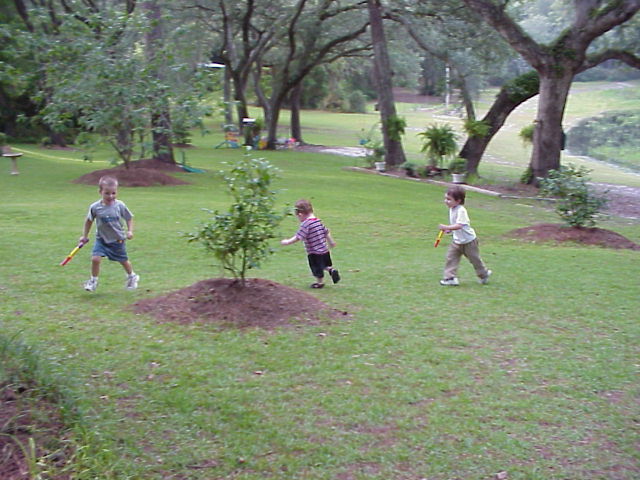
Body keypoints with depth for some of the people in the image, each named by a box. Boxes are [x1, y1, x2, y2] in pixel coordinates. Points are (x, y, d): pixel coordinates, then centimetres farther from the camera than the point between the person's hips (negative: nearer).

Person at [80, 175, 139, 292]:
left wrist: (130, 231, -12)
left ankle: (132, 276, 43)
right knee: (95, 258, -17)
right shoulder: (95, 207, -12)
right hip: (101, 239, 0)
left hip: (118, 239, 0)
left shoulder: (120, 206, -13)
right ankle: (93, 280, 4)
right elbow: (89, 221, 3)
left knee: (124, 261, 14)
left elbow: (129, 218, 0)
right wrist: (84, 236, 6)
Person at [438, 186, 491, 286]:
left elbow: (459, 225, -37)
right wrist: (449, 230, 1)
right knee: (451, 257, -4)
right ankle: (450, 277, -2)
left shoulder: (461, 210, -27)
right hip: (457, 241, 8)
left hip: (468, 241, -8)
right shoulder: (452, 209, 2)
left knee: (474, 259, 9)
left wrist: (446, 227, -43)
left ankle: (484, 274, 33)